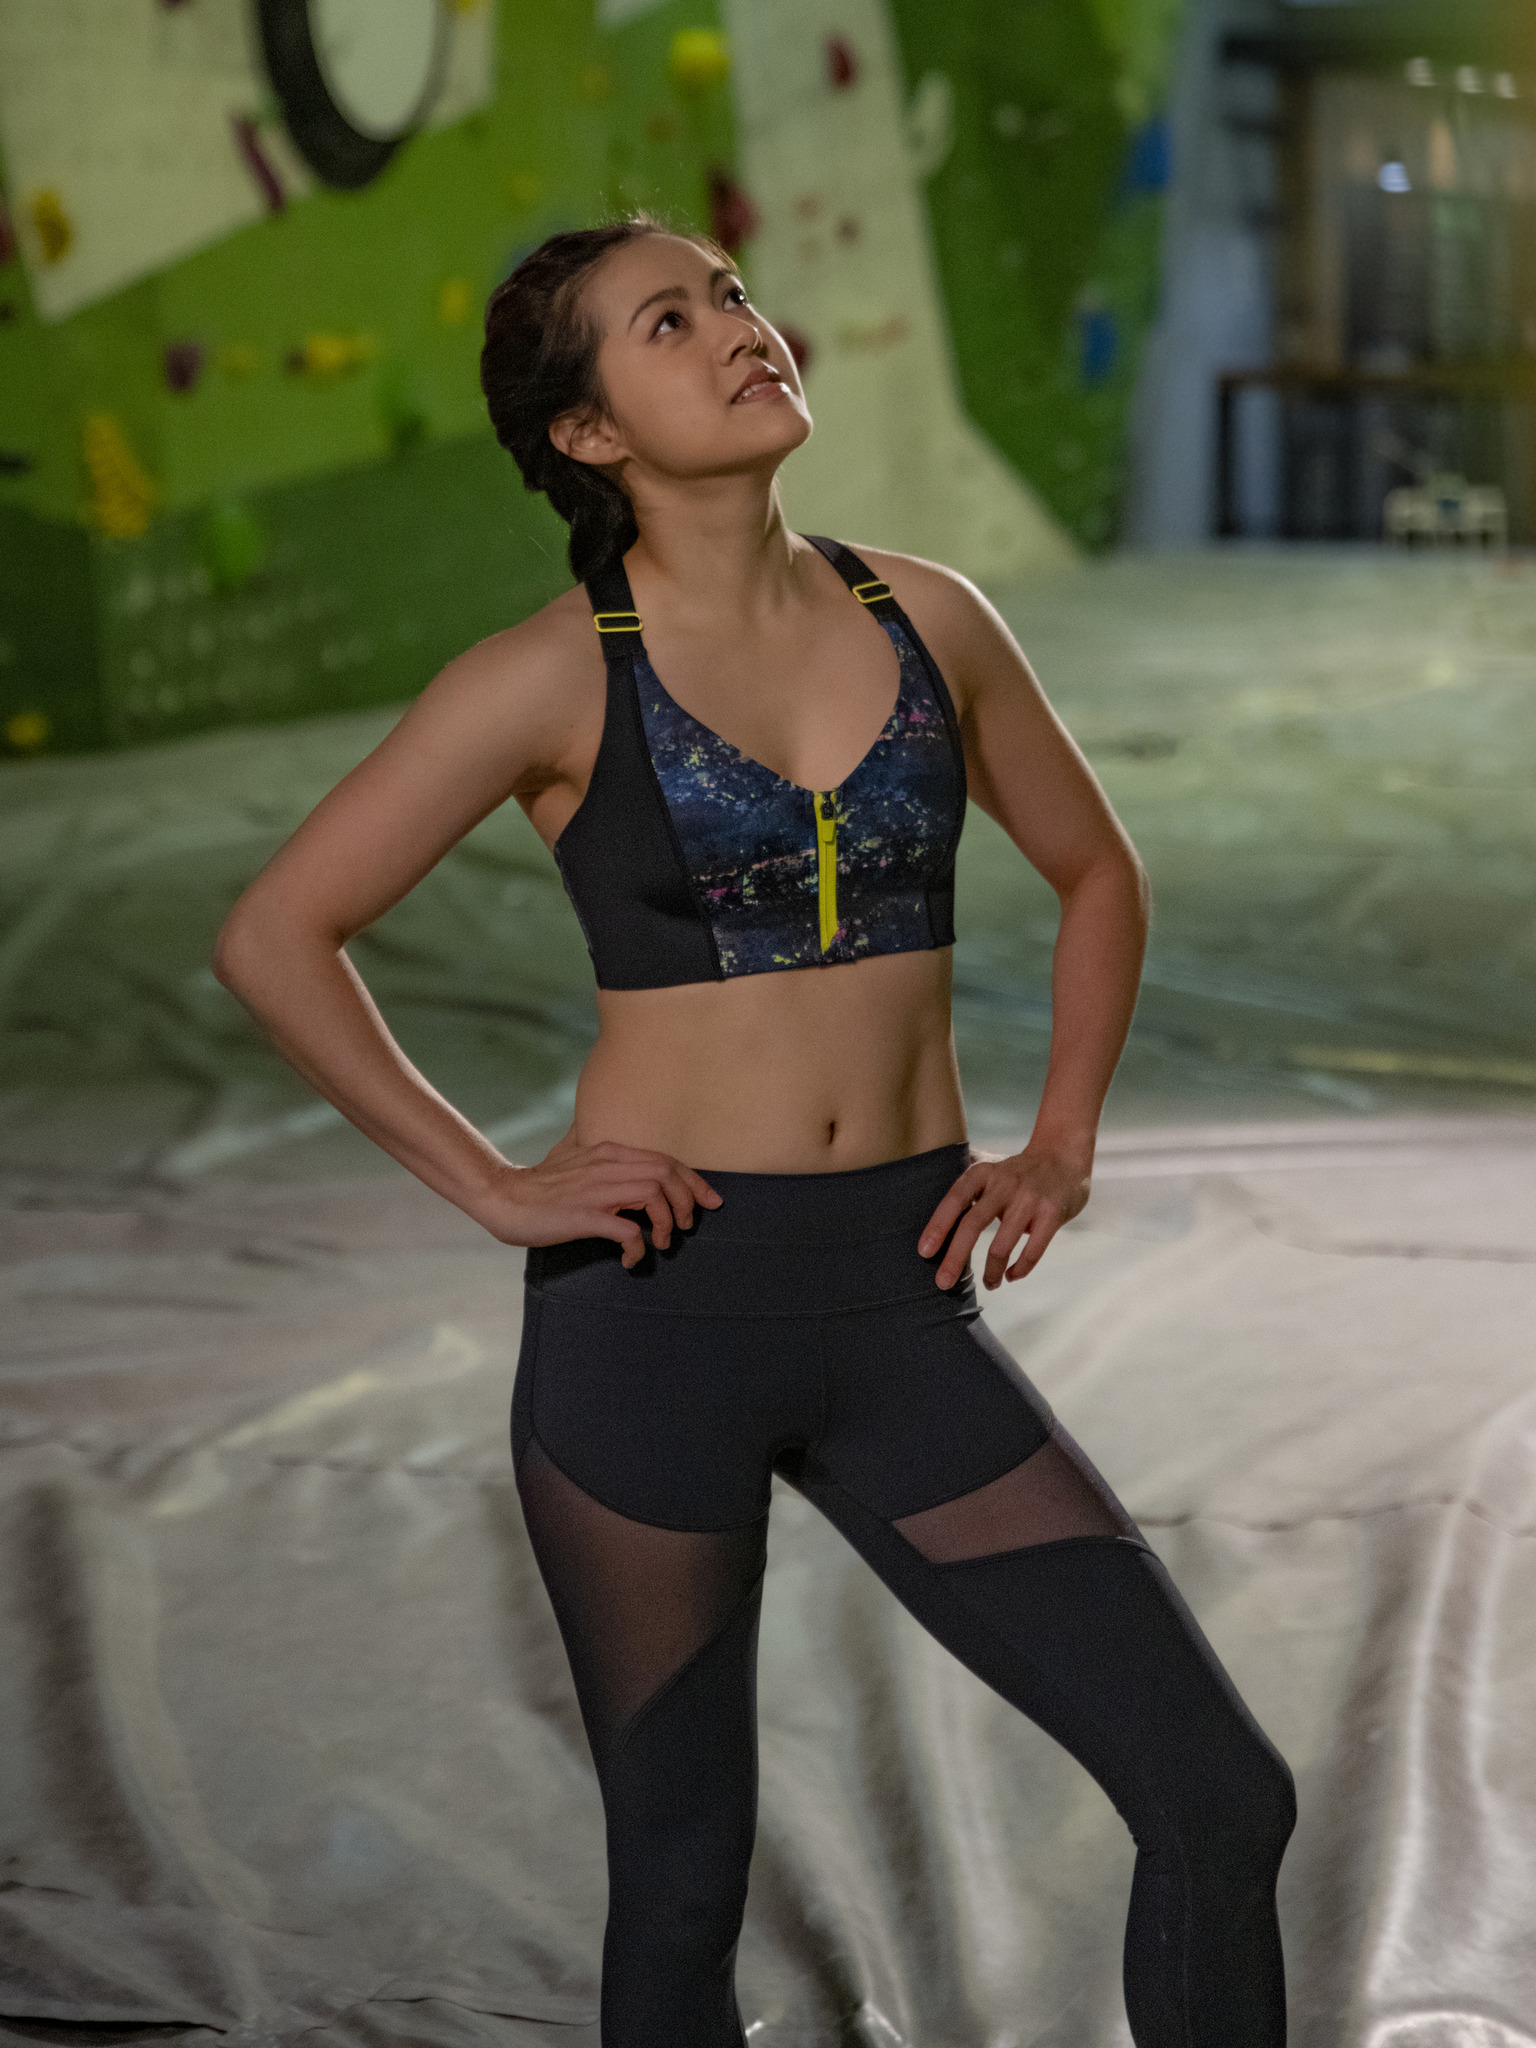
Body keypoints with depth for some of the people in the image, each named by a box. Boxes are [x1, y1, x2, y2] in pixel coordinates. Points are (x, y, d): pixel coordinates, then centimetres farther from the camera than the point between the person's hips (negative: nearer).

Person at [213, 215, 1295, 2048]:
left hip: (903, 1311, 3)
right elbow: (274, 938, -3)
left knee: (1220, 1795, -4)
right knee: (681, 1876, 8)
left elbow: (1099, 875, 19)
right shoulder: (554, 681, -6)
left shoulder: (926, 621, 4)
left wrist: (1059, 1148, 8)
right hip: (658, 1303, -3)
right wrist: (488, 1186, -5)